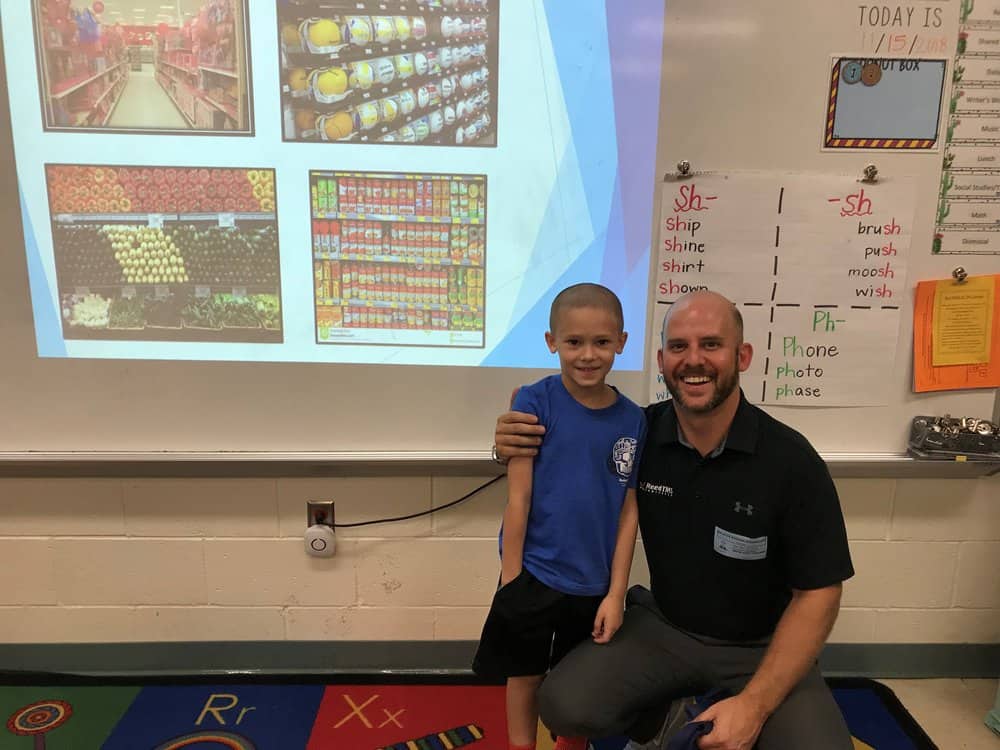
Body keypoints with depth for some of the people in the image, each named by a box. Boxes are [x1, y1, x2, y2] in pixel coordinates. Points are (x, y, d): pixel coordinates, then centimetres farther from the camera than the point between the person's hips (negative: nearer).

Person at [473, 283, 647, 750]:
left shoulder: (632, 419, -6)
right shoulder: (535, 403, -15)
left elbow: (629, 511, -2)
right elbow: (518, 498, -13)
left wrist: (616, 592, -2)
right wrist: (510, 582, -10)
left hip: (594, 583, 3)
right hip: (534, 575, -2)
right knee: (525, 675, 17)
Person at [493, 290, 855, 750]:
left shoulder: (792, 460, -18)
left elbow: (817, 594, -11)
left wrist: (755, 705, -19)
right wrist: (516, 446, -20)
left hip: (762, 645, -1)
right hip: (662, 626, 2)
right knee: (564, 706, -19)